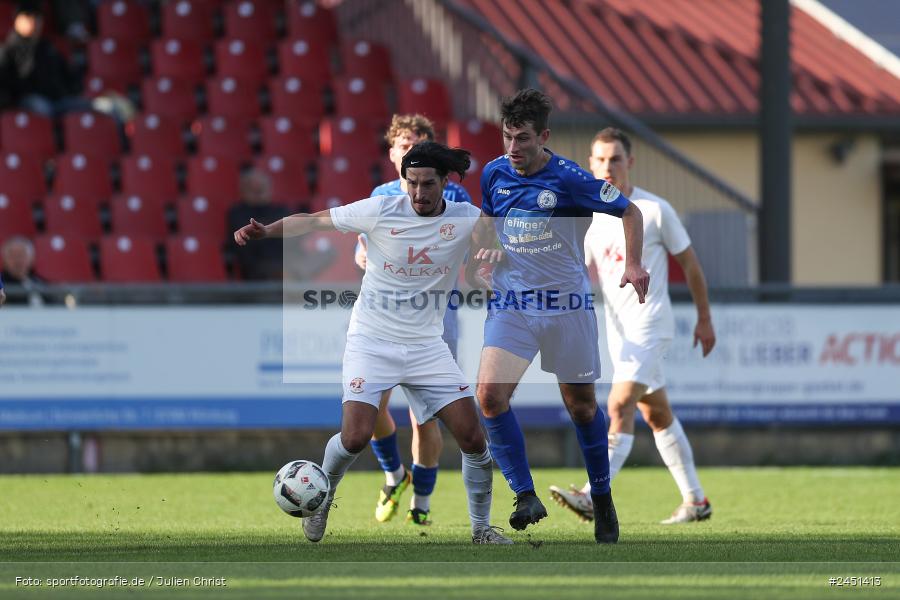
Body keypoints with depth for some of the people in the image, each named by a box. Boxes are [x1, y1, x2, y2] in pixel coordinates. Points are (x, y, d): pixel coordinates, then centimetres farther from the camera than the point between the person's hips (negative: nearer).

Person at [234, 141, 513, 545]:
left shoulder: (464, 219, -3)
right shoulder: (380, 211, -11)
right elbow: (314, 221, -5)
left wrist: (489, 250, -40)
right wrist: (267, 231, -18)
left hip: (426, 346, 2)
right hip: (372, 341, -2)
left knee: (472, 438, -6)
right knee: (355, 437, -18)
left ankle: (481, 528, 15)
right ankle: (322, 496, 15)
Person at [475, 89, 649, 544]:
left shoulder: (569, 179, -12)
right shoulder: (493, 174, 2)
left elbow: (629, 212, -3)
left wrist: (633, 264, -14)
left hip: (566, 304, -3)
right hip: (509, 303, 3)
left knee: (580, 404, 7)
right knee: (489, 394, -18)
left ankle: (603, 501, 25)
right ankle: (526, 496, -12)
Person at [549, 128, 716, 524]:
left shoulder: (654, 210, -7)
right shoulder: (595, 218, 9)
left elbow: (690, 264, 1)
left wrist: (704, 320, 5)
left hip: (649, 326, -7)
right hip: (618, 331, 7)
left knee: (619, 406, -20)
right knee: (657, 414, 13)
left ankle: (594, 498, -30)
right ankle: (695, 500, 22)